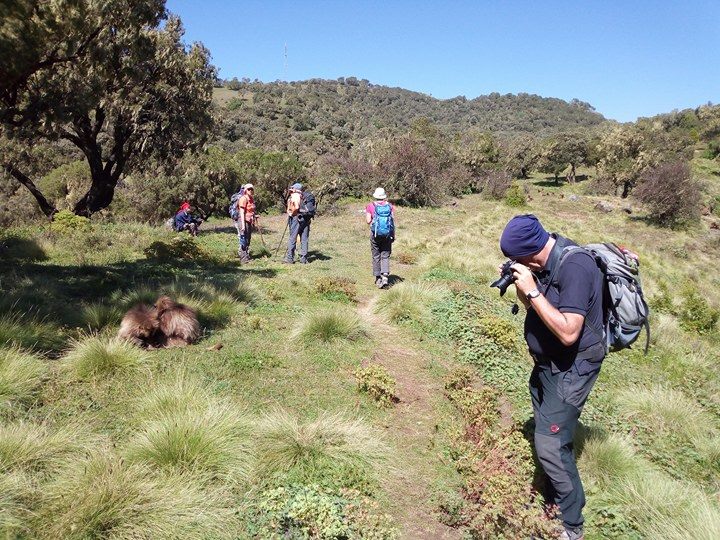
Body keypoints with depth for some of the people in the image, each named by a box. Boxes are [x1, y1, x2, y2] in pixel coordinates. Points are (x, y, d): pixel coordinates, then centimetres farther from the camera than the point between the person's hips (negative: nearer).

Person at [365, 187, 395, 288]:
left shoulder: (371, 206, -4)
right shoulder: (390, 206, 2)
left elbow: (368, 221, -7)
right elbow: (393, 221, -1)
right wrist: (394, 235, 4)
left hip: (375, 234, -1)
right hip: (387, 234, 1)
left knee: (376, 256, 9)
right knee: (385, 256, 7)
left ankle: (378, 278, 11)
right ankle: (385, 275, -12)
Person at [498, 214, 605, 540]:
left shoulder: (575, 267, -27)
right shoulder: (546, 261, 0)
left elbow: (568, 332, -31)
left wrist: (532, 291, -29)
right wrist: (519, 284, -8)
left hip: (571, 368, -9)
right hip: (547, 363, 9)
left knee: (551, 445, -7)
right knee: (546, 434, 19)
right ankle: (555, 501, 38)